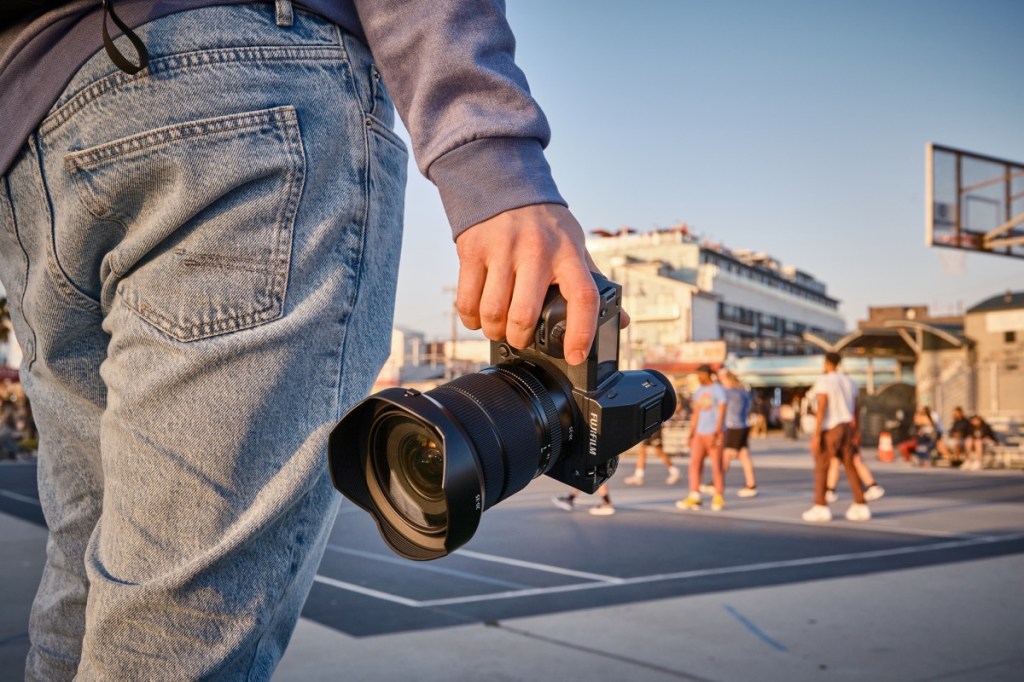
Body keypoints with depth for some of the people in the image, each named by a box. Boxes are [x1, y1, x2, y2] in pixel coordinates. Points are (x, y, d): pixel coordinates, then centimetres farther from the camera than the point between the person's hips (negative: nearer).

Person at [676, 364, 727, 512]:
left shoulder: (718, 390, -5)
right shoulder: (698, 392, 15)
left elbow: (722, 413, -11)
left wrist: (716, 433, -18)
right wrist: (691, 434, 10)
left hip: (714, 433, -6)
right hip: (700, 433, 6)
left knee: (716, 466, -1)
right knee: (694, 464, -4)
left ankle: (719, 498, 8)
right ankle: (694, 497, -6)